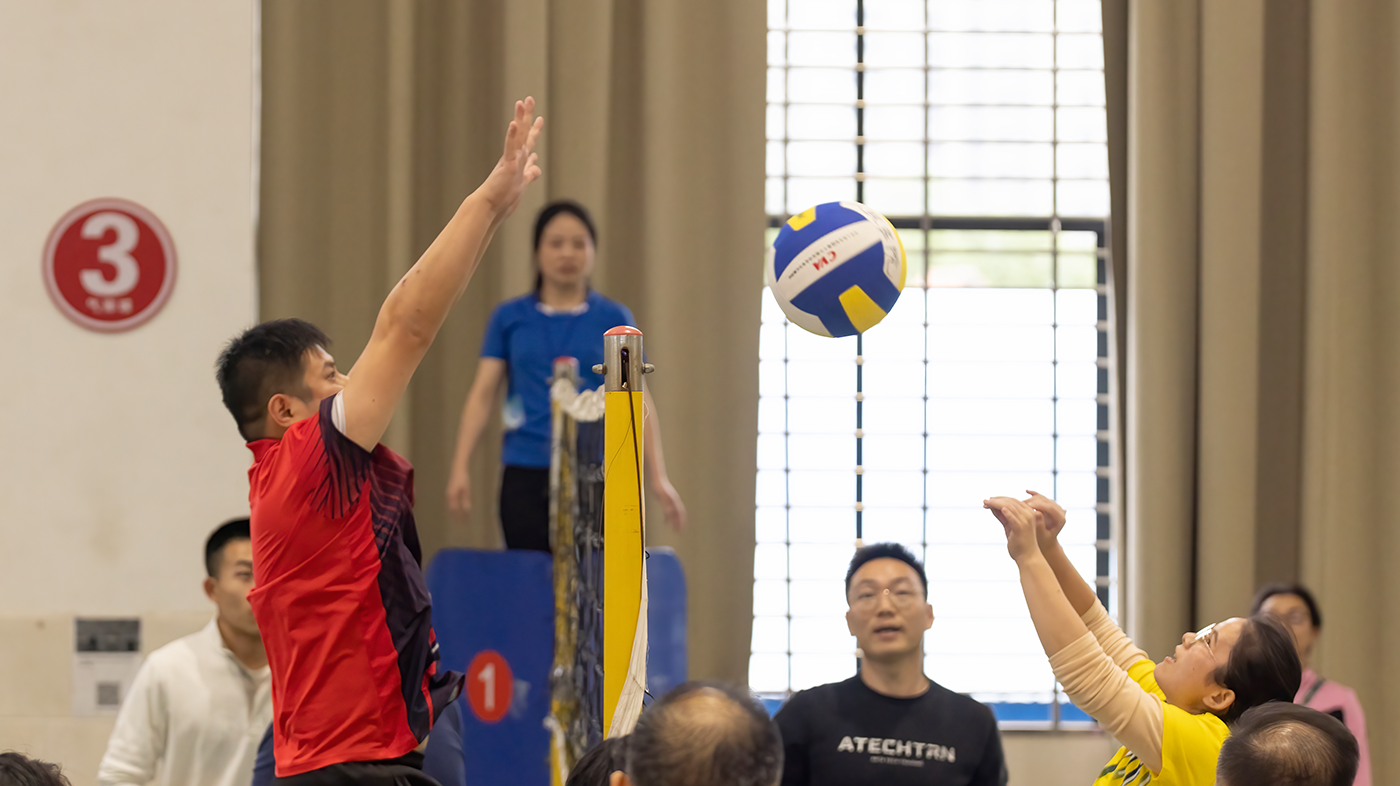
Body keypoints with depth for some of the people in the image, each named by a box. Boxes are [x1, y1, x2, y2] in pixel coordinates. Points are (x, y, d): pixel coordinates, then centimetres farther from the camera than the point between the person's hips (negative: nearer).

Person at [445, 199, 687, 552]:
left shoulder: (614, 318, 8)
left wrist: (659, 479, -1)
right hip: (526, 474, 1)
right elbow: (482, 394, 7)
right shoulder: (510, 318, 10)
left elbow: (638, 401, 6)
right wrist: (460, 468, -3)